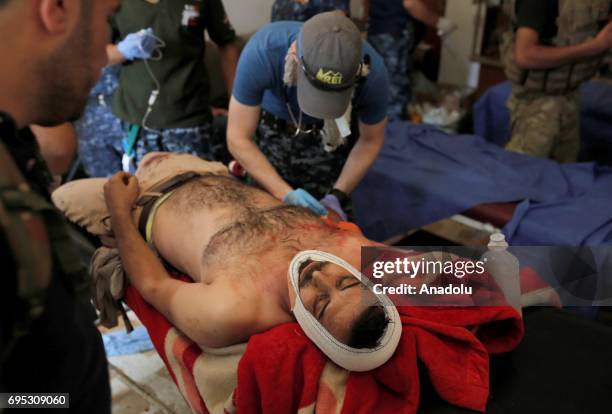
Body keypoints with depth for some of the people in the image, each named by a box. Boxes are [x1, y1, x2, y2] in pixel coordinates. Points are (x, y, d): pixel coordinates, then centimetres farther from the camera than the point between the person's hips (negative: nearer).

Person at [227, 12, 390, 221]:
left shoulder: (372, 73, -32)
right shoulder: (261, 52, -37)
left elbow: (370, 141, -13)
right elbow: (238, 139, -28)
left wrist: (337, 195, -22)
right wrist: (286, 194, -36)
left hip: (330, 139, 0)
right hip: (273, 131, 0)